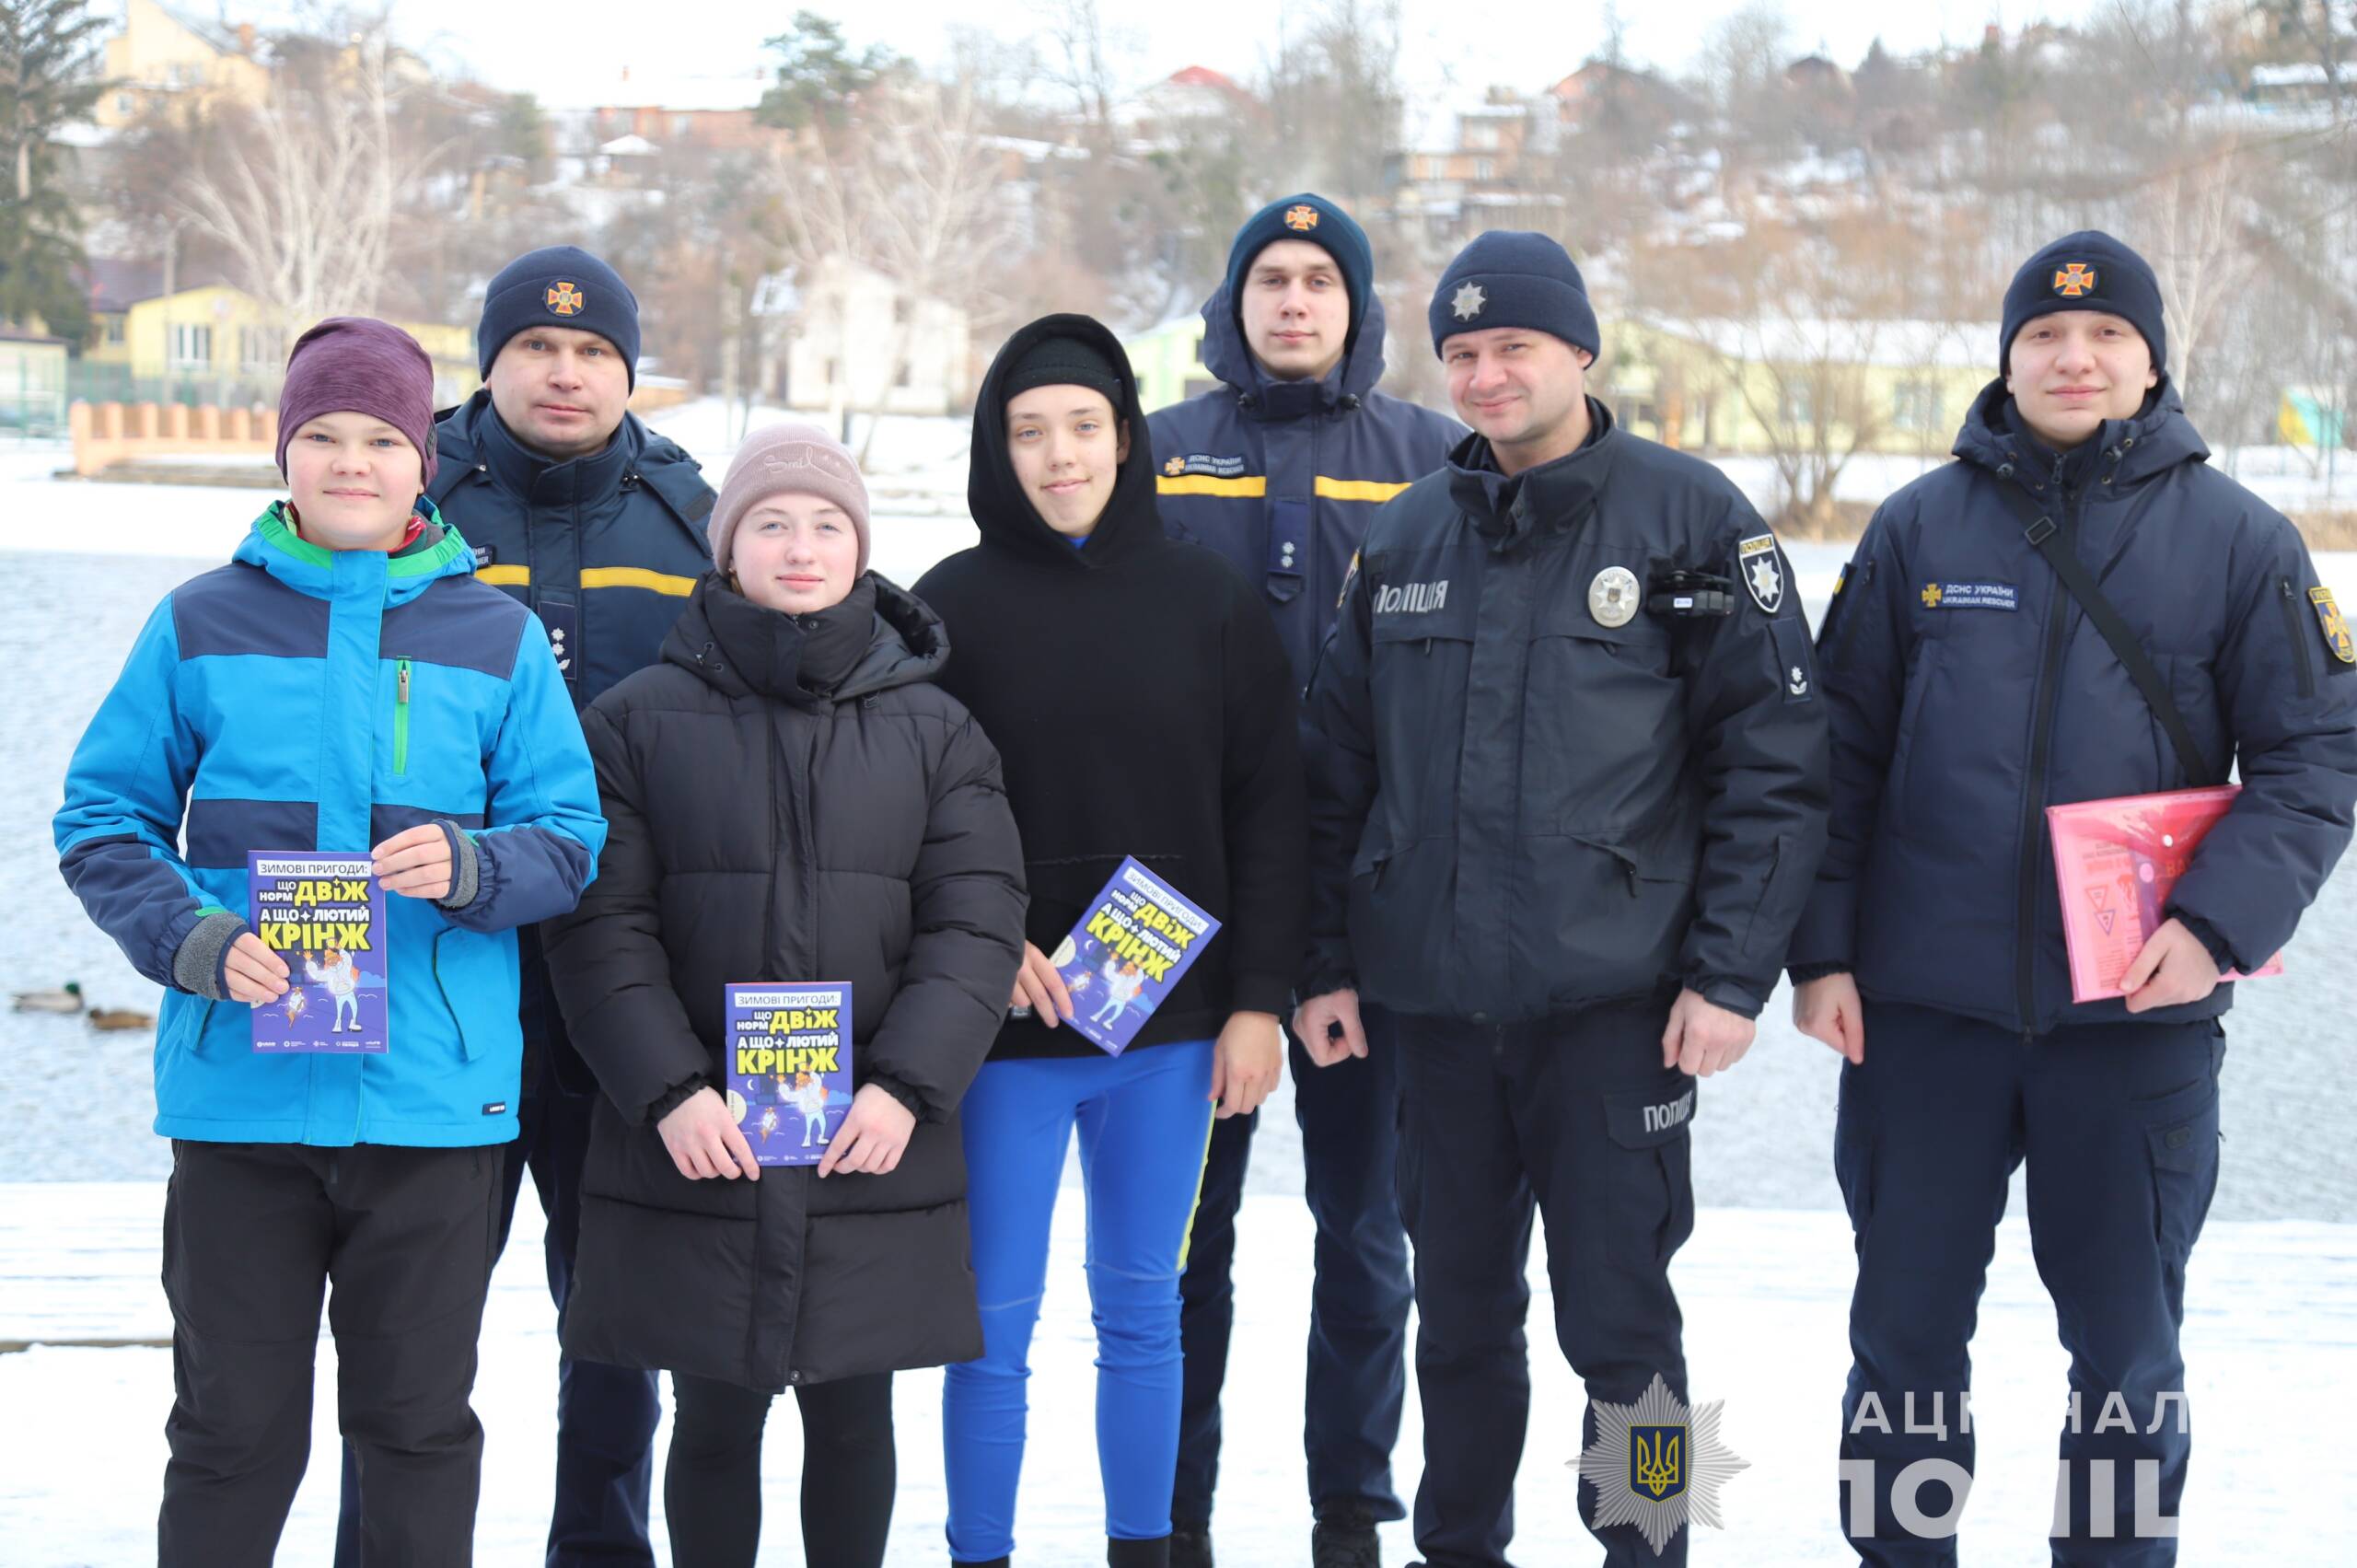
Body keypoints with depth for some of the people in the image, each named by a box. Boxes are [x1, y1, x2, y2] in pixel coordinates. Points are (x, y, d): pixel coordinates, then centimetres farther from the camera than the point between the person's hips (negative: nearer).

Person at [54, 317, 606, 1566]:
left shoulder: (497, 639, 6)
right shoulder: (202, 625, 4)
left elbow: (572, 837, 5)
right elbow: (102, 822, 6)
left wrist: (471, 867, -16)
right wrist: (194, 938, -12)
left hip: (433, 1090, 1)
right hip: (240, 1086, 0)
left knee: (418, 1418, 9)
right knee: (237, 1421, 6)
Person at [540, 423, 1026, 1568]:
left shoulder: (935, 730, 7)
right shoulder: (640, 720, 2)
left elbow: (975, 924, 1)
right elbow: (600, 925, -2)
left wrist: (907, 1086, -12)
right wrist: (669, 1090, -13)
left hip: (872, 1142, 1)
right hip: (694, 1143, -1)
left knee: (851, 1413, 9)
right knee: (715, 1418, 6)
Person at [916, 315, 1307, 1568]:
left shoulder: (1209, 604, 3)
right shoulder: (951, 607, -1)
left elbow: (1269, 810, 4)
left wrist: (1258, 999, -1)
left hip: (1173, 1023, 2)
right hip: (1008, 1031, -2)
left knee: (1142, 1309, 12)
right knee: (996, 1321, 2)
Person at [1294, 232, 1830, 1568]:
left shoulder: (1691, 519, -3)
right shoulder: (1406, 539, 11)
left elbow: (1775, 761, -5)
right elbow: (1337, 767, 15)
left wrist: (1731, 972, -11)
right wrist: (1325, 962, 9)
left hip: (1614, 1001, -4)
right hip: (1433, 997, 4)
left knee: (1617, 1315, -2)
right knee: (1460, 1312, 13)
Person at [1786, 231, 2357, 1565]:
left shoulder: (2237, 539, 1)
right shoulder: (1920, 529, 5)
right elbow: (1844, 752, 7)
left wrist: (2222, 919, -14)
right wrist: (1822, 949, -1)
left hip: (2139, 1016, -1)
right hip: (1922, 1006, 1)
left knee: (2128, 1348, 9)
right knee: (1906, 1334, 9)